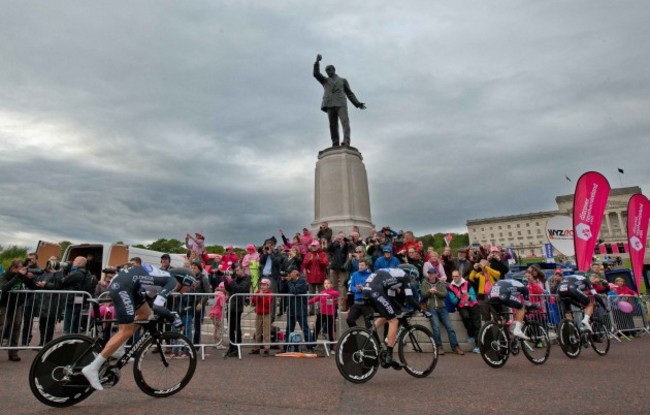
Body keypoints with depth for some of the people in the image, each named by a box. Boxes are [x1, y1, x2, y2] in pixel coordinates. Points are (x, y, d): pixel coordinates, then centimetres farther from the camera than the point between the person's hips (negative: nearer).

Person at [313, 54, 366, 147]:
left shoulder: (343, 80, 25)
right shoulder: (325, 80, 28)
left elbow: (349, 93, 17)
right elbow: (316, 74, 11)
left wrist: (357, 103, 3)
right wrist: (317, 61, 1)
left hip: (341, 104, -1)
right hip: (330, 105, 1)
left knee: (345, 122, -21)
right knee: (333, 125, -10)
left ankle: (346, 142, -34)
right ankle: (335, 145, -17)